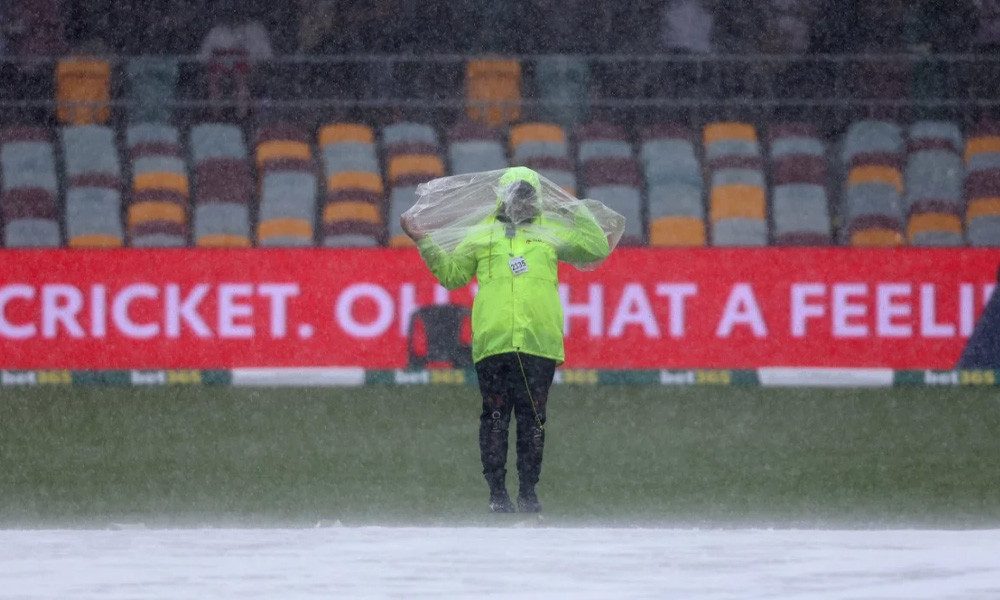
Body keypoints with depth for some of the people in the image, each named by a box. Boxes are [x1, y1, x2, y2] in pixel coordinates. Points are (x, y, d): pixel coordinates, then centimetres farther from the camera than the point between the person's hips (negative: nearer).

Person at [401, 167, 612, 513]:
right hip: (492, 342, 0)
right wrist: (424, 242, 12)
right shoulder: (482, 236, 16)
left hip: (539, 342, 0)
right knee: (495, 416, -2)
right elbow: (451, 274, 20)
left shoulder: (551, 233, 17)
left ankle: (528, 491, 5)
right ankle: (497, 491, 2)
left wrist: (582, 217, 14)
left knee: (532, 419, 0)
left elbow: (597, 250, 18)